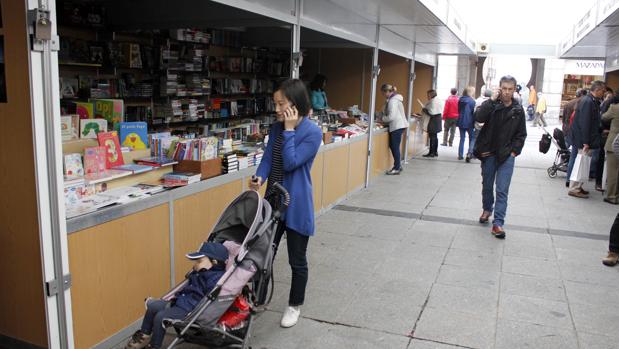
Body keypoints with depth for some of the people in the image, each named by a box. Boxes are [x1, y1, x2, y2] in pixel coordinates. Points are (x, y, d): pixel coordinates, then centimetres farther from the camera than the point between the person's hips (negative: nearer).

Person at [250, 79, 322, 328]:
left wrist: (289, 130, -19)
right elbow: (268, 157, 4)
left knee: (297, 260, 9)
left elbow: (290, 163, -21)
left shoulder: (313, 132, -15)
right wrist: (259, 177, -15)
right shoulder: (276, 128, 5)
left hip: (296, 205, -6)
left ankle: (295, 305, 29)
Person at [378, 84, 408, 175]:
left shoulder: (393, 101, -17)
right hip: (398, 125, 10)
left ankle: (397, 168, 2)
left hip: (397, 126, -10)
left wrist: (382, 119, -6)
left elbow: (391, 116, -21)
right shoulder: (394, 98, 14)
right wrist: (383, 116, 4)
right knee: (393, 146, 15)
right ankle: (398, 165, 23)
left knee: (395, 147, -4)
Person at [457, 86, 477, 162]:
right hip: (469, 122, -5)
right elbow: (473, 113, -11)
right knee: (472, 138, 6)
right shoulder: (472, 101, -12)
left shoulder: (460, 100, 3)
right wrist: (474, 123, -2)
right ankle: (469, 153, -11)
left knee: (462, 139, 13)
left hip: (461, 122, 5)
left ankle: (460, 155, 13)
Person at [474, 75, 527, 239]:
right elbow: (478, 117, -24)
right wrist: (491, 100, -25)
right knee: (487, 186, 16)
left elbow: (521, 134, 7)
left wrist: (514, 151, -3)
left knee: (502, 190, -6)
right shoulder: (492, 104, -4)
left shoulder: (518, 110, 1)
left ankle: (498, 223, -5)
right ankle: (487, 210, 40)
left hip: (506, 156, 0)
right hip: (488, 153, 1)